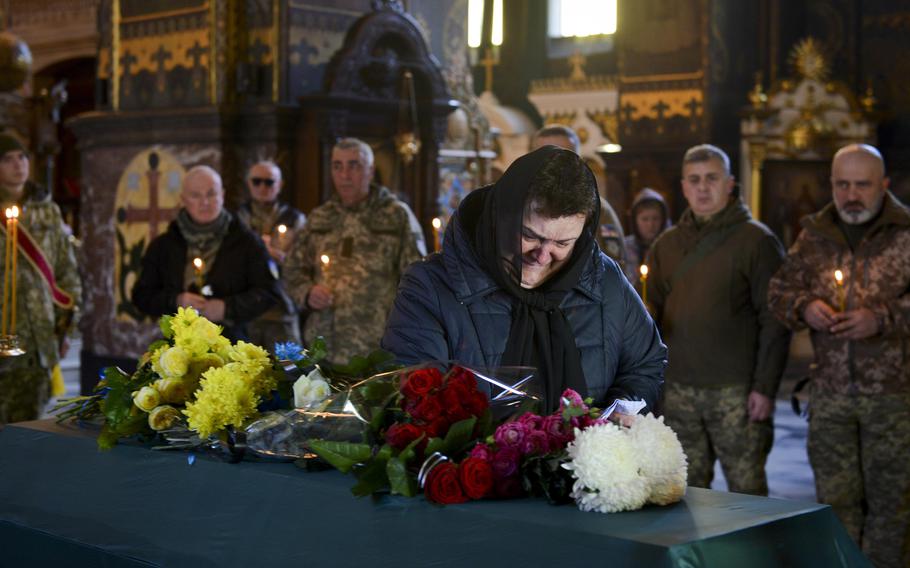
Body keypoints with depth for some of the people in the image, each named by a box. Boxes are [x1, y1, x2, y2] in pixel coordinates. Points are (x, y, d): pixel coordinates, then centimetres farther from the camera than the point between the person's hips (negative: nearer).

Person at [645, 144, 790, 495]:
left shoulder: (755, 240, -2)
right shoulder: (666, 244, 14)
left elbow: (774, 321, -6)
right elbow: (655, 308, 17)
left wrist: (765, 387, -12)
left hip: (735, 390, -5)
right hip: (678, 390, 5)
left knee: (746, 490, -1)